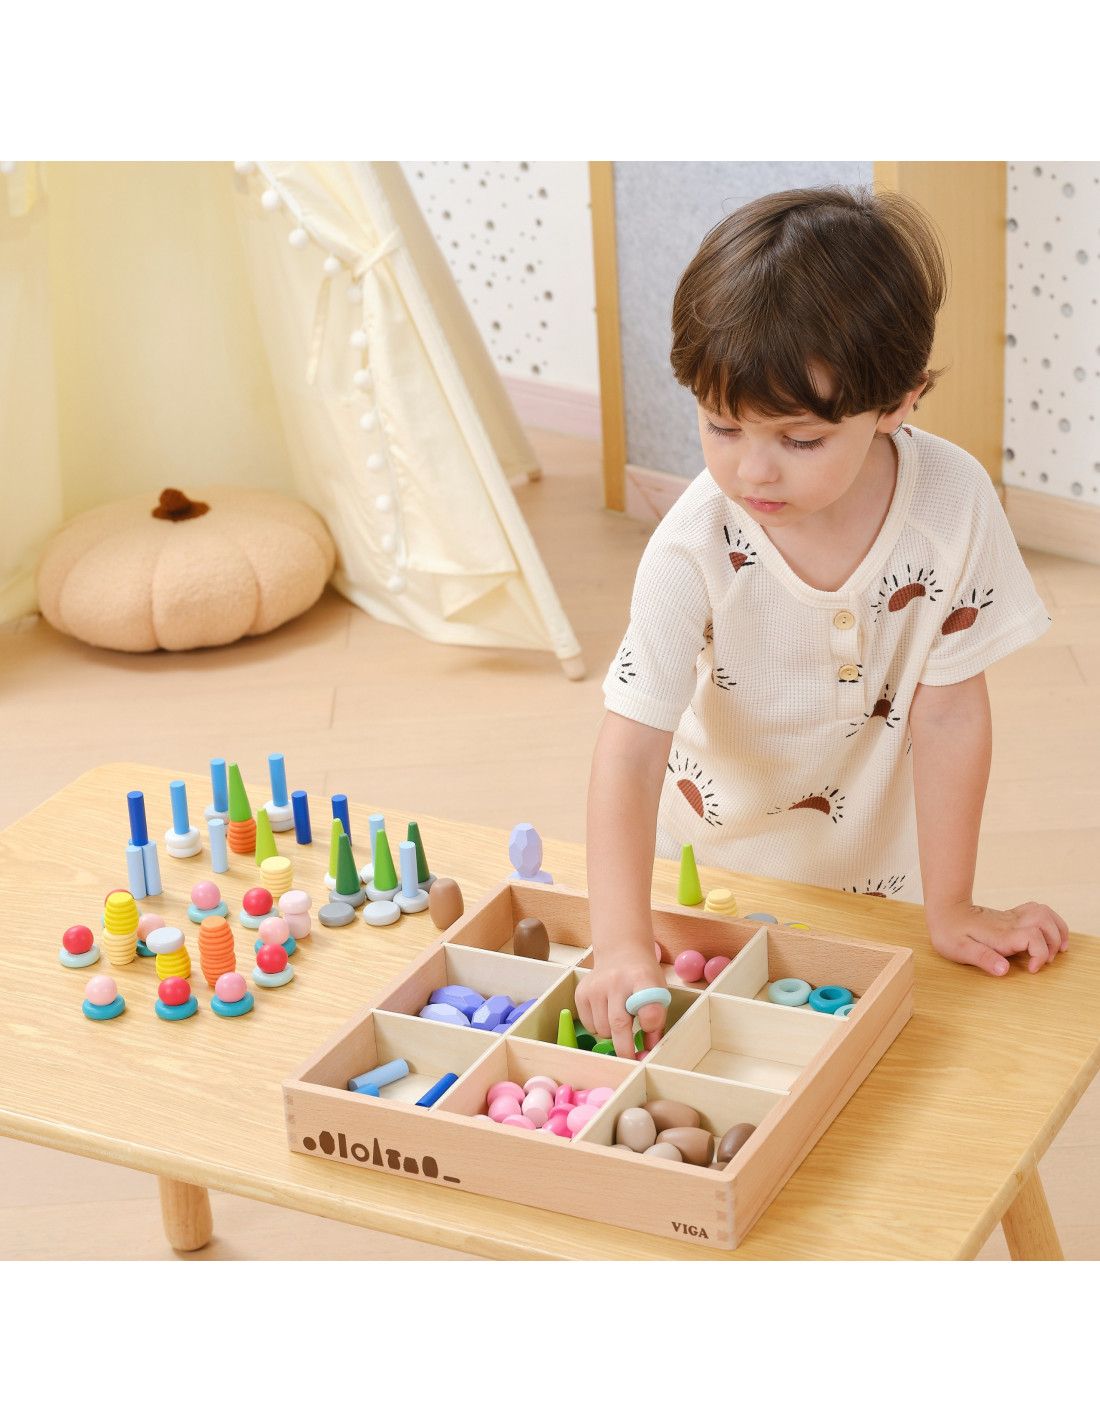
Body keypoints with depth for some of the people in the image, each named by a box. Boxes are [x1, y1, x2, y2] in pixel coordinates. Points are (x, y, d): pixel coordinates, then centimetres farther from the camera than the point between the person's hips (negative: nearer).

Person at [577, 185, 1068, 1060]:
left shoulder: (953, 501, -27)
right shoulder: (694, 548, -29)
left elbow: (947, 712, -18)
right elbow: (632, 747, -32)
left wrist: (950, 910, -13)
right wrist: (622, 944, -43)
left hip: (875, 865, 1)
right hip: (717, 866, -1)